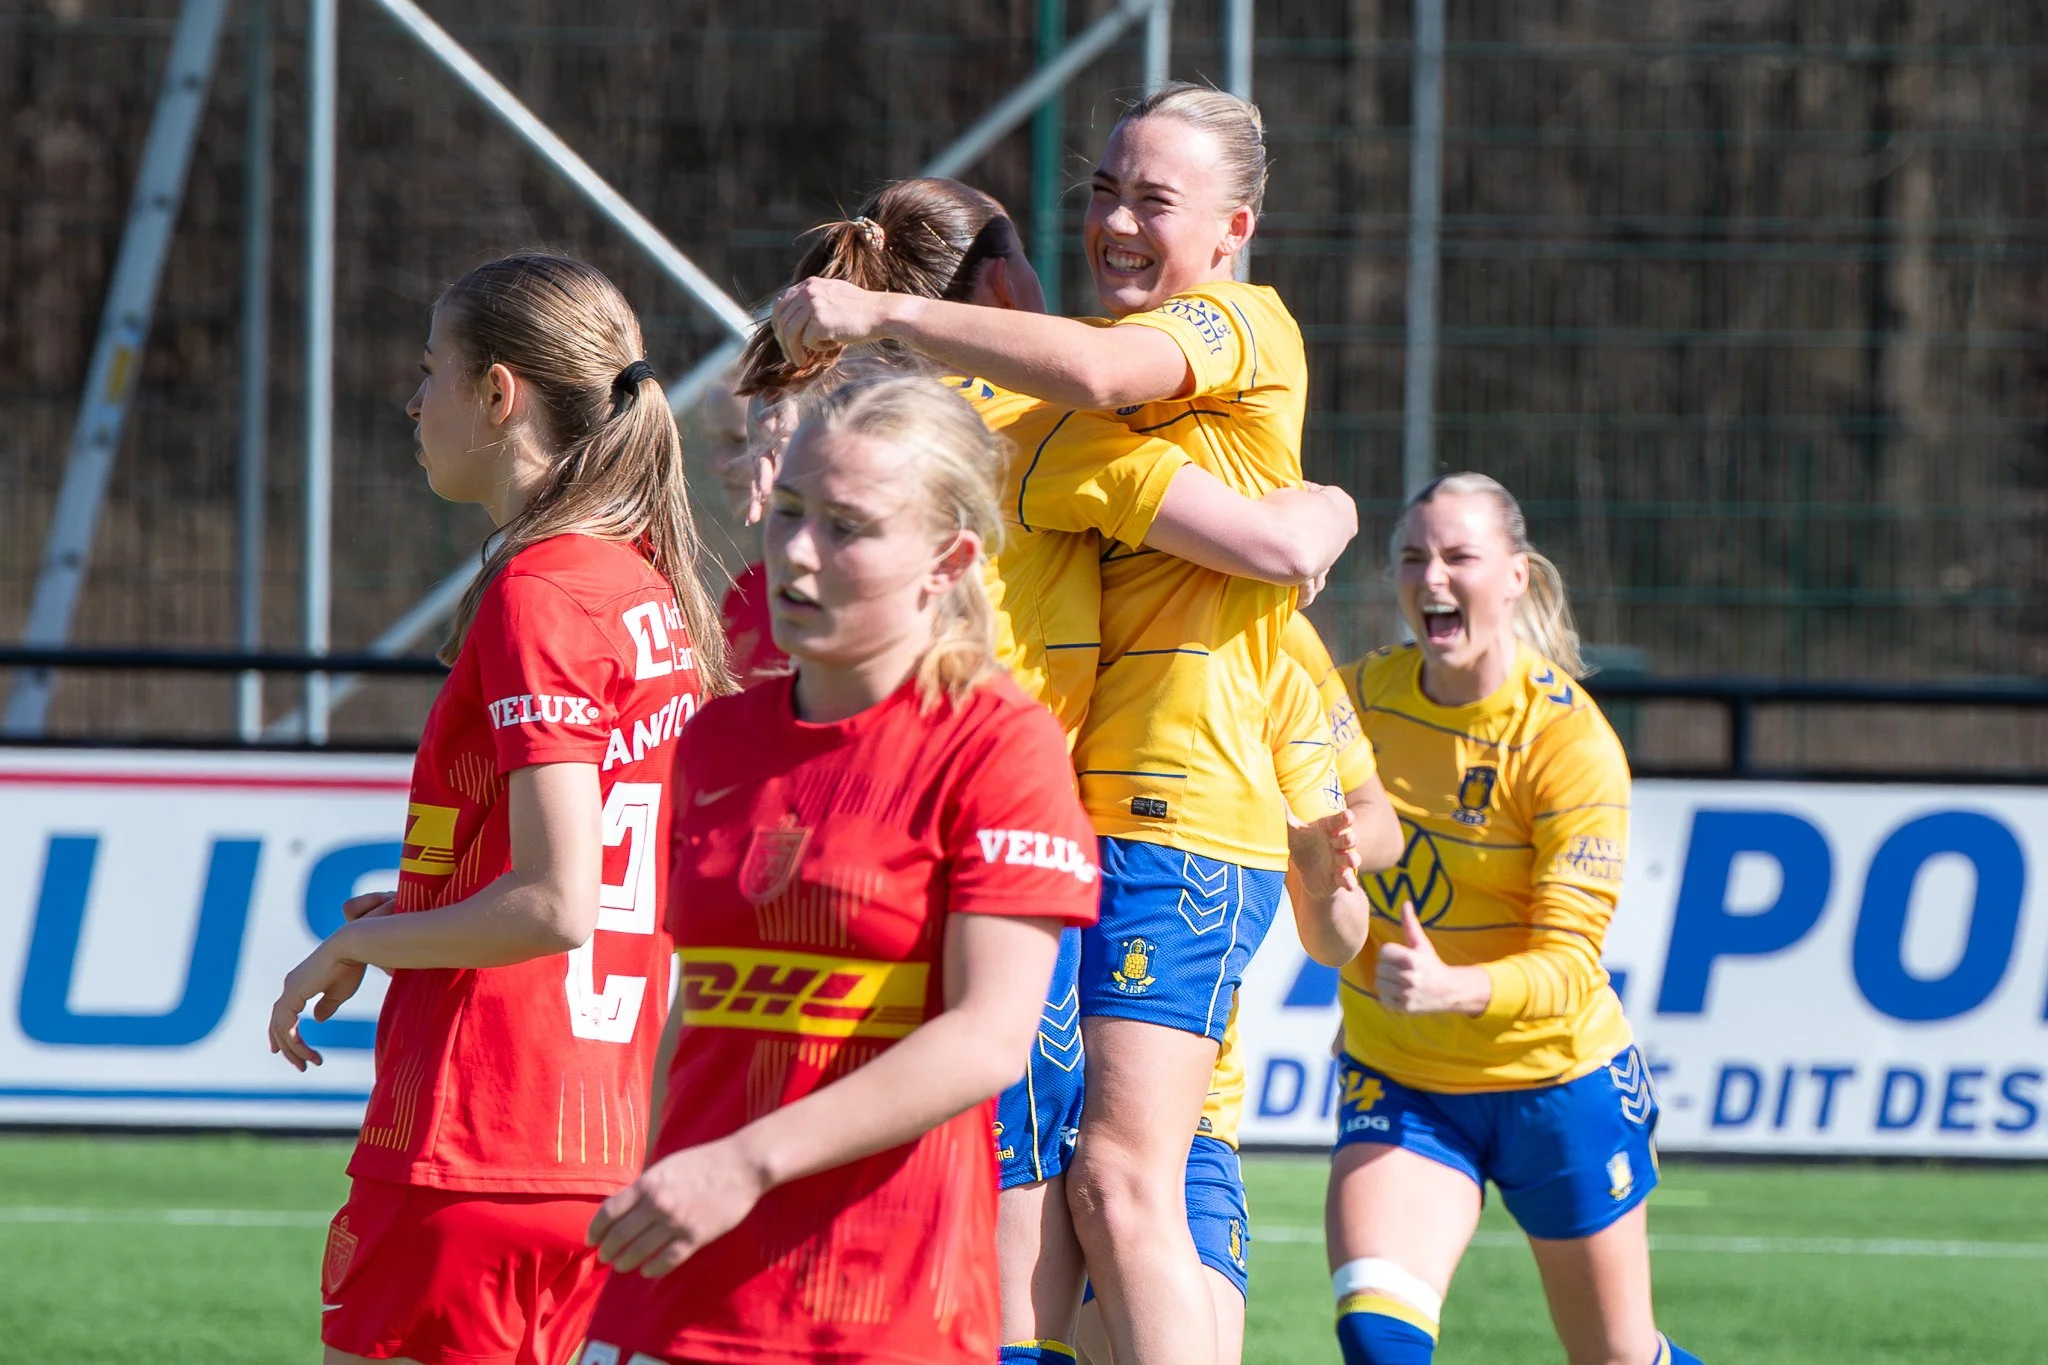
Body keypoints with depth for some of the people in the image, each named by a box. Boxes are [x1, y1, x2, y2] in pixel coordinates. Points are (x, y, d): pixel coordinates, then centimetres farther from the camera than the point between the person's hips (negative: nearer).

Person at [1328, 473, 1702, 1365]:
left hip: (1553, 1080, -3)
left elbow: (1569, 962, -23)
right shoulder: (1358, 699, -5)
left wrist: (1451, 989, -42)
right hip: (1396, 1080, 3)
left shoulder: (1570, 741, -18)